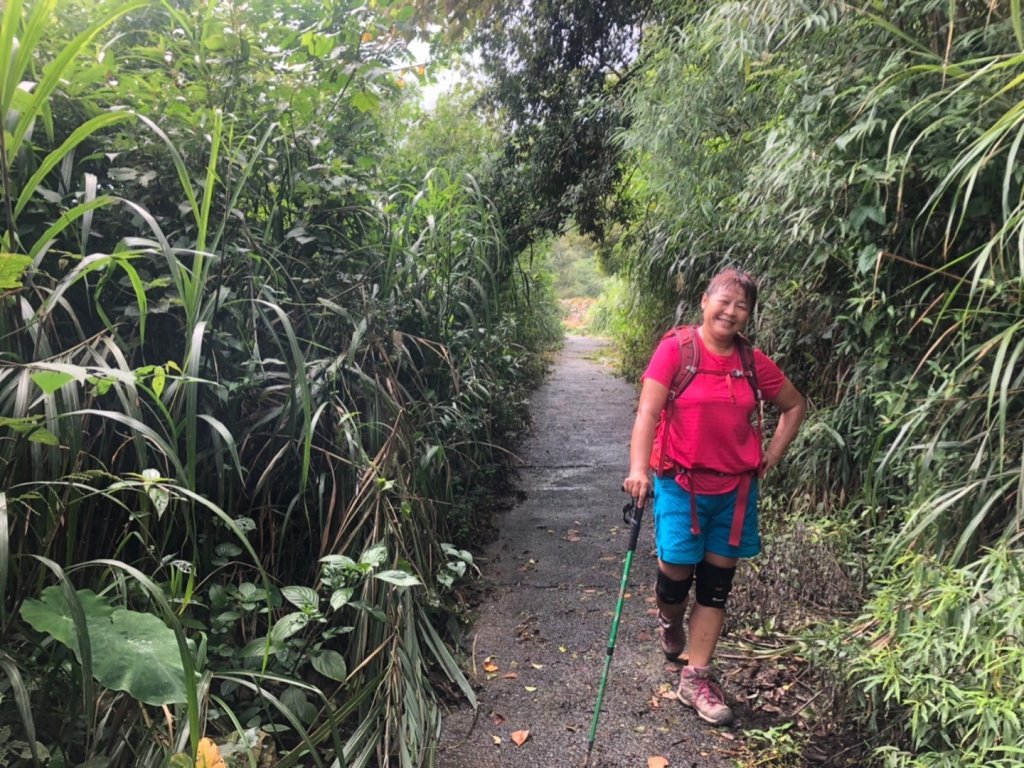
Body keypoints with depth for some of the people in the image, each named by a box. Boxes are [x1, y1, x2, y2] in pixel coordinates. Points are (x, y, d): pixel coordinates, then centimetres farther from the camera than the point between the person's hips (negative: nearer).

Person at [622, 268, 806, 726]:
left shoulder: (754, 363, 2)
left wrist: (772, 455, 8)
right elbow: (648, 412, -15)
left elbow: (795, 406, 17)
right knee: (677, 573, 3)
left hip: (735, 489, 4)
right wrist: (638, 469, -27)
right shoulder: (676, 349, -9)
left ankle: (695, 679, 22)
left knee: (716, 585, 9)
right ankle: (669, 621, 40)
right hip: (682, 485, -4)